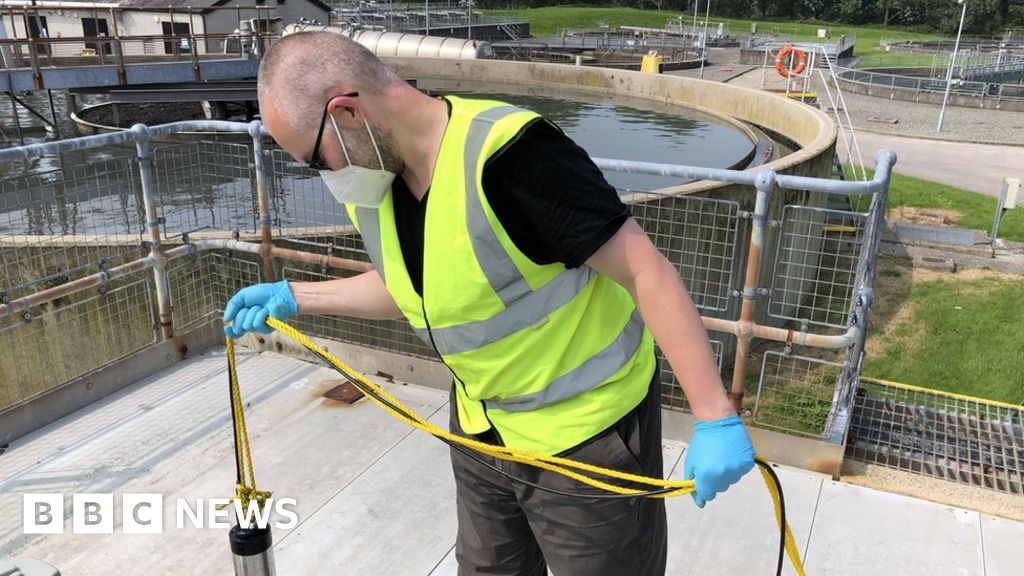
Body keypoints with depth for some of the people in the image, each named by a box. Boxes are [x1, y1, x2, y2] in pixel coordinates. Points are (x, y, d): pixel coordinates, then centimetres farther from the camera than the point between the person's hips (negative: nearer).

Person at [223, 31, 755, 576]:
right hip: (480, 430, 8)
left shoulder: (505, 156, -30)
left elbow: (648, 271, -27)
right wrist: (294, 297, 11)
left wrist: (716, 419, -28)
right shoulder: (370, 178, -3)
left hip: (589, 434, -7)